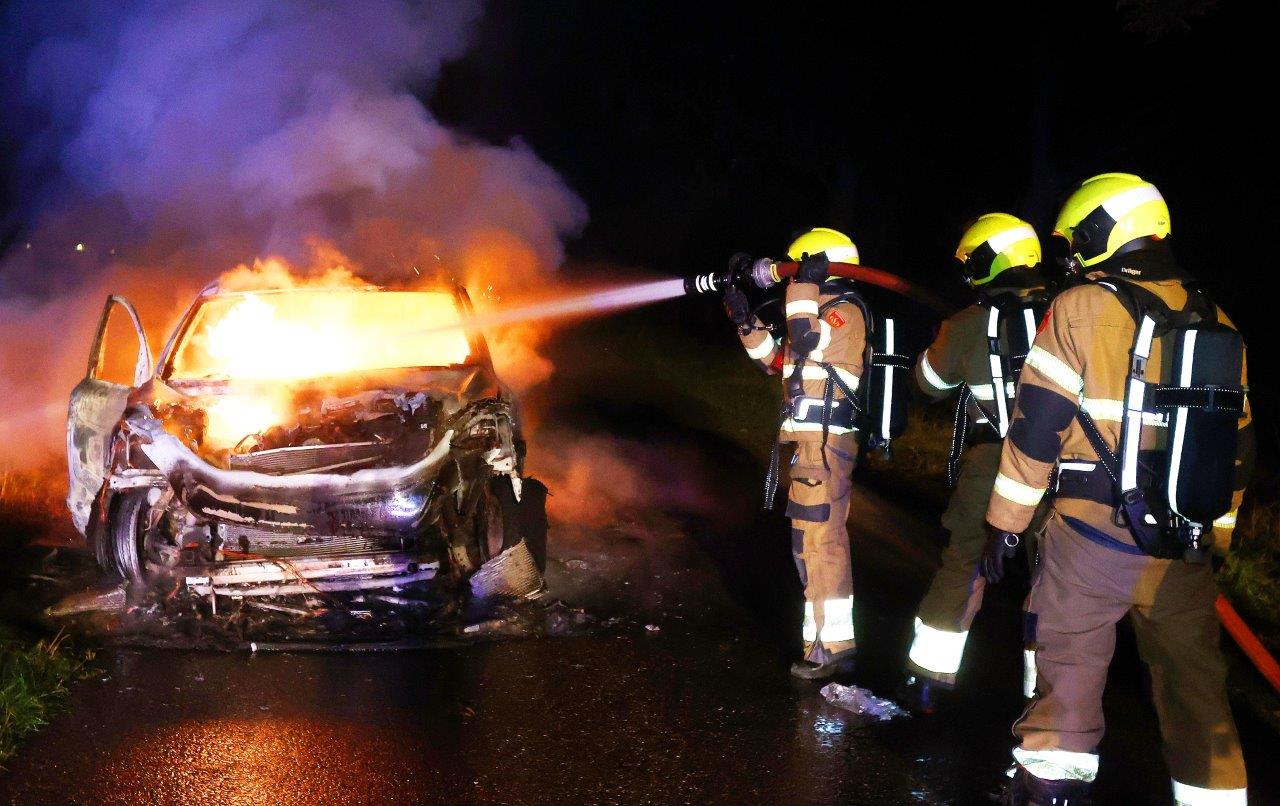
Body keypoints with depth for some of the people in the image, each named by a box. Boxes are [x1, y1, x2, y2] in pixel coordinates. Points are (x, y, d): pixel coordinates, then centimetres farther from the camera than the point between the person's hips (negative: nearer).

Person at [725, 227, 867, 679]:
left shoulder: (846, 311, -8)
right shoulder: (825, 313, 21)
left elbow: (806, 341, -26)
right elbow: (776, 360, 23)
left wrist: (803, 285, -19)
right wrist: (745, 320, 13)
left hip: (824, 442, -10)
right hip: (811, 442, 10)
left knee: (819, 541, -10)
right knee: (814, 540, 17)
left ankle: (833, 648, -6)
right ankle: (826, 631, 28)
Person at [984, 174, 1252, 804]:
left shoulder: (1082, 308, -6)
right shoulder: (1217, 324, 10)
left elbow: (1038, 426, -8)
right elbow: (1235, 445, 14)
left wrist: (1006, 521, -1)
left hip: (1091, 538, -5)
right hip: (1187, 552, 5)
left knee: (1067, 673, 6)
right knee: (1195, 687, 14)